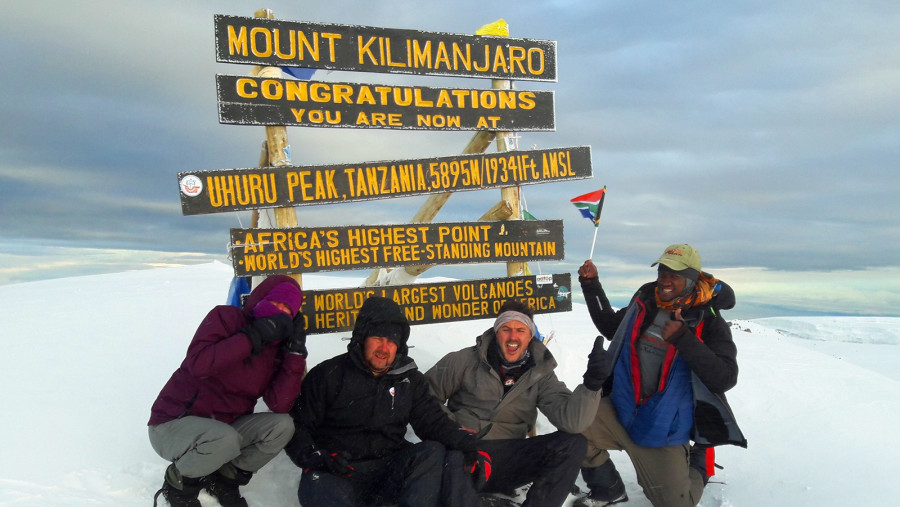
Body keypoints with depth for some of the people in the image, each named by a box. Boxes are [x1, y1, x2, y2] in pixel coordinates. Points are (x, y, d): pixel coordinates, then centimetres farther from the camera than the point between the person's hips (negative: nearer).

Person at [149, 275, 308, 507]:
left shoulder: (276, 349, 0)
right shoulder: (226, 317, -12)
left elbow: (280, 405, -13)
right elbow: (198, 363, -30)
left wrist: (295, 352, -17)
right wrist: (254, 336, -29)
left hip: (223, 426, 6)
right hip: (174, 424, -5)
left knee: (282, 425, -15)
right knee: (226, 439, -35)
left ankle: (225, 478, 7)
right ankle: (179, 480, -1)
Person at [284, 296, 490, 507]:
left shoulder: (409, 378, 9)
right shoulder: (328, 375, -1)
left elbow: (433, 421, 4)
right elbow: (296, 424, 1)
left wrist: (469, 446, -13)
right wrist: (313, 456, -18)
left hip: (390, 471, 3)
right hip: (338, 473, -2)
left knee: (435, 453, -24)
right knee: (322, 489, -36)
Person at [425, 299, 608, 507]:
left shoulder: (540, 374, 5)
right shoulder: (466, 361, 0)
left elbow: (572, 420, -9)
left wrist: (592, 384, -25)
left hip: (506, 460, 3)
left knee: (573, 444, -16)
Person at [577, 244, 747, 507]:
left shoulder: (709, 322, -11)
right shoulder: (644, 302, 2)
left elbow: (725, 379, -22)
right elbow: (610, 327, 20)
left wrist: (683, 339, -31)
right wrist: (591, 286, 12)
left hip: (663, 434, -3)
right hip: (619, 413, 3)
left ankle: (696, 465, 33)